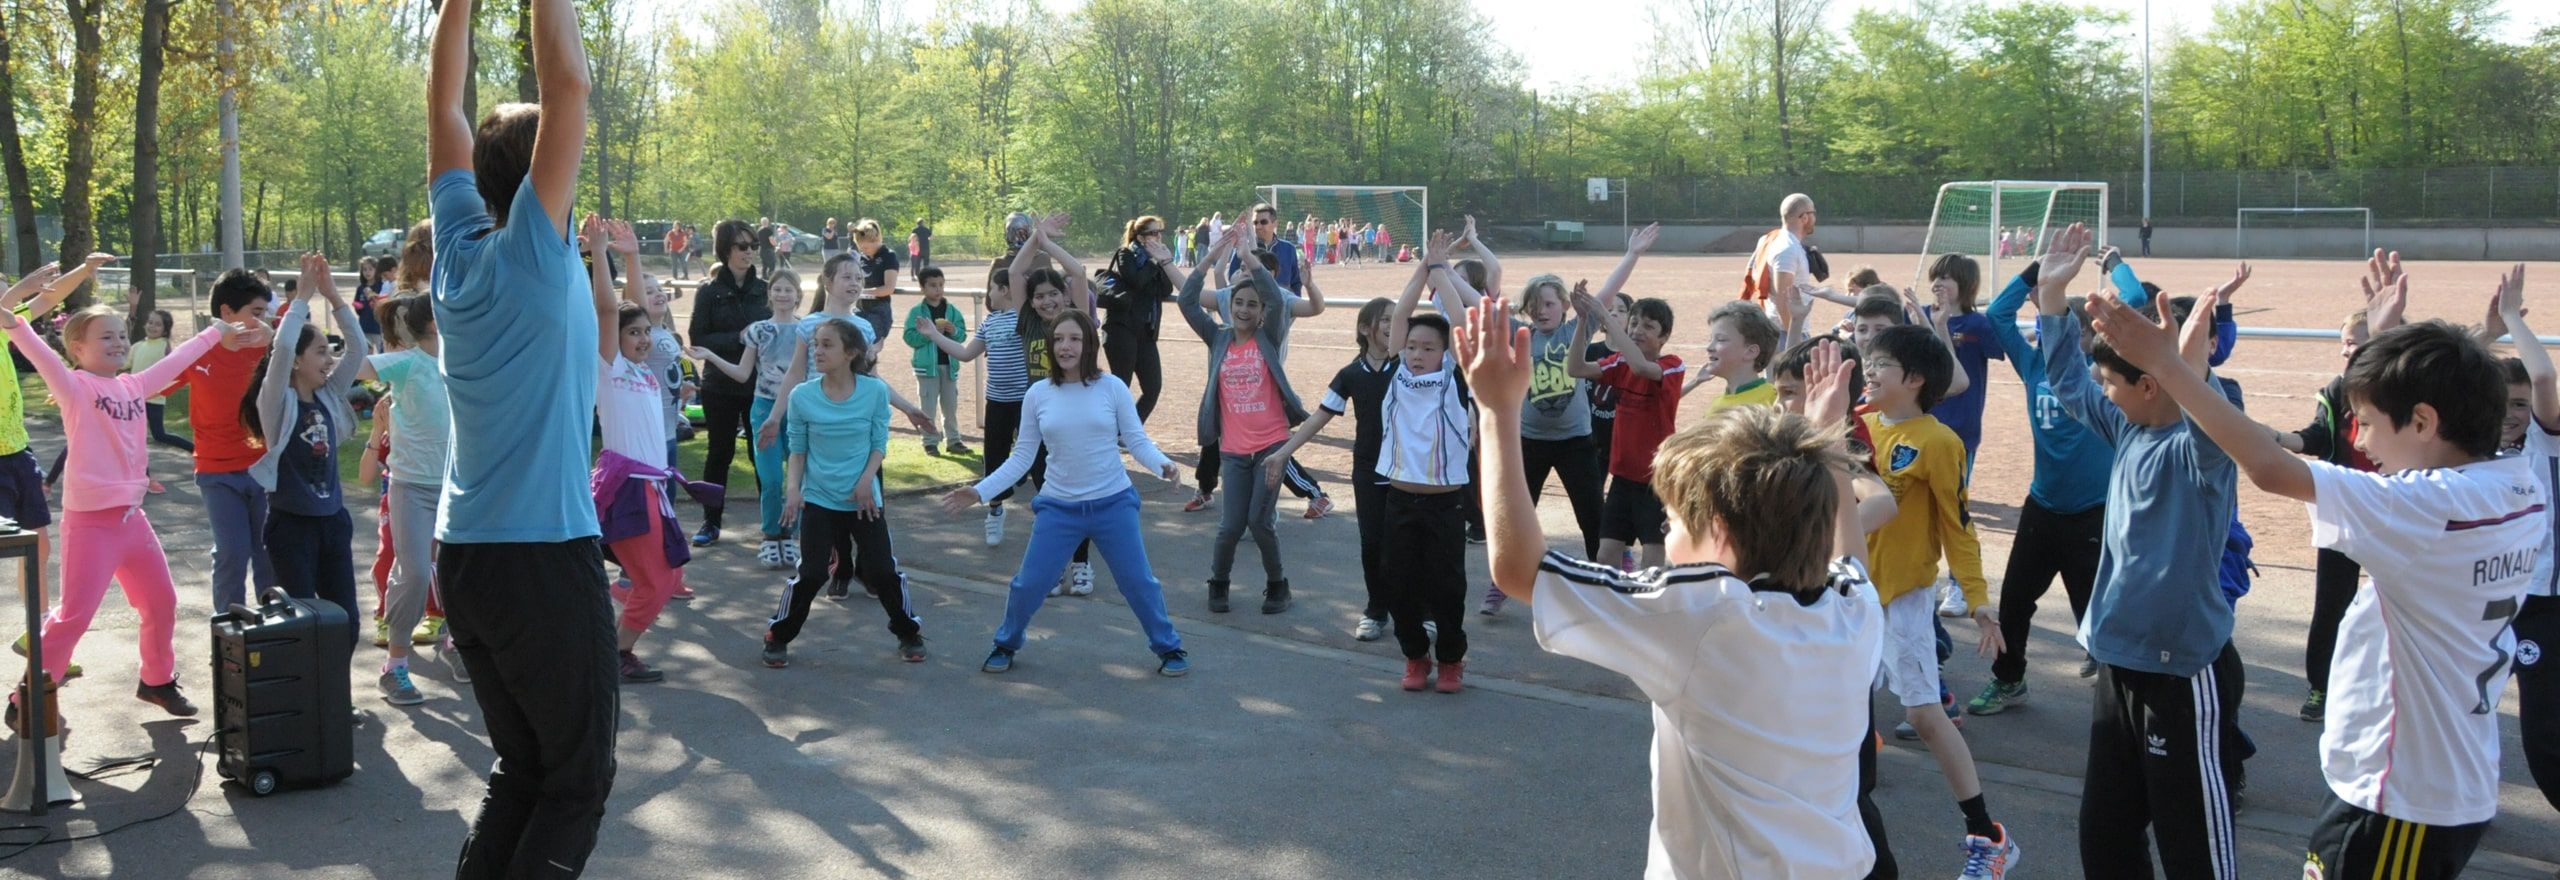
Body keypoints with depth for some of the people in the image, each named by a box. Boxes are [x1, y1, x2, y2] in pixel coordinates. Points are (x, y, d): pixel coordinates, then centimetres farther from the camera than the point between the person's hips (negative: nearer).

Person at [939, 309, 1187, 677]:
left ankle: (1169, 647, 25)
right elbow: (1023, 457, 2)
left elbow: (1137, 441, -4)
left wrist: (1163, 465, -24)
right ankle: (1006, 645, 31)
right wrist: (980, 491, -5)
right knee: (1028, 585, 5)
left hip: (1113, 504, -1)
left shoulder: (1111, 387, -7)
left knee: (1139, 582, 4)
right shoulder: (1038, 394, -2)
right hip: (1059, 508, 2)